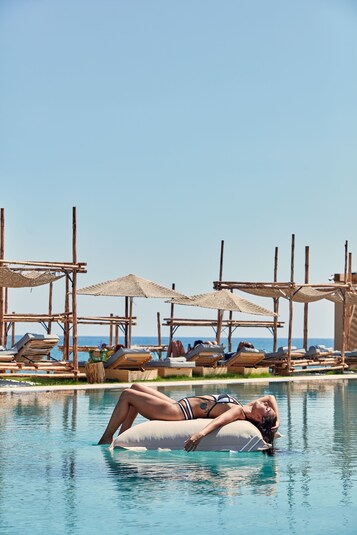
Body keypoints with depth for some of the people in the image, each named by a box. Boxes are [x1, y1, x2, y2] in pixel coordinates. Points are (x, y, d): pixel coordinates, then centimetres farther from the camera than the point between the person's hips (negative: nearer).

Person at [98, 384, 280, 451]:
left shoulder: (238, 411, -25)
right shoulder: (243, 408, -2)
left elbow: (219, 420, -44)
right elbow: (270, 397, 13)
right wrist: (277, 420, 0)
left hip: (179, 411, -9)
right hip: (180, 405, 9)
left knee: (127, 394, -3)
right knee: (135, 387, 21)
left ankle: (106, 438, 7)